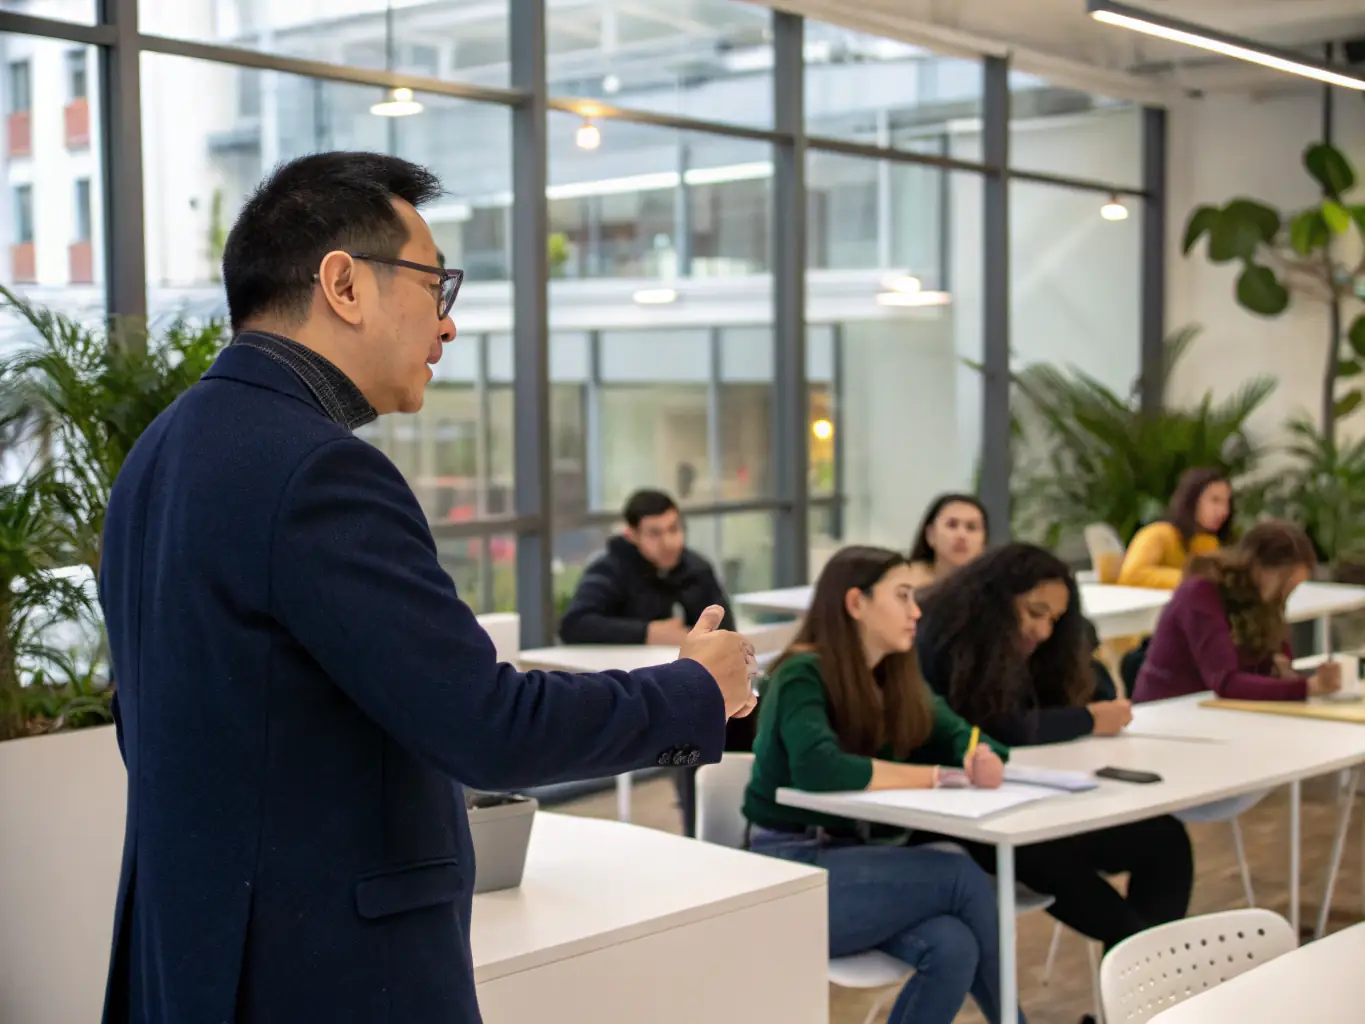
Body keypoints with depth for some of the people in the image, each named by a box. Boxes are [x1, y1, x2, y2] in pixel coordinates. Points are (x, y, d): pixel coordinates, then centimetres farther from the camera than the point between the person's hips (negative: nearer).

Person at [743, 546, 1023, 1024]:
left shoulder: (895, 679, 11)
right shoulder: (802, 676, -14)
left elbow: (959, 737, 8)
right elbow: (818, 769, -30)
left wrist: (982, 758, -18)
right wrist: (936, 777, -22)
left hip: (860, 858, 7)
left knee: (954, 949, -23)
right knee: (962, 876, -22)